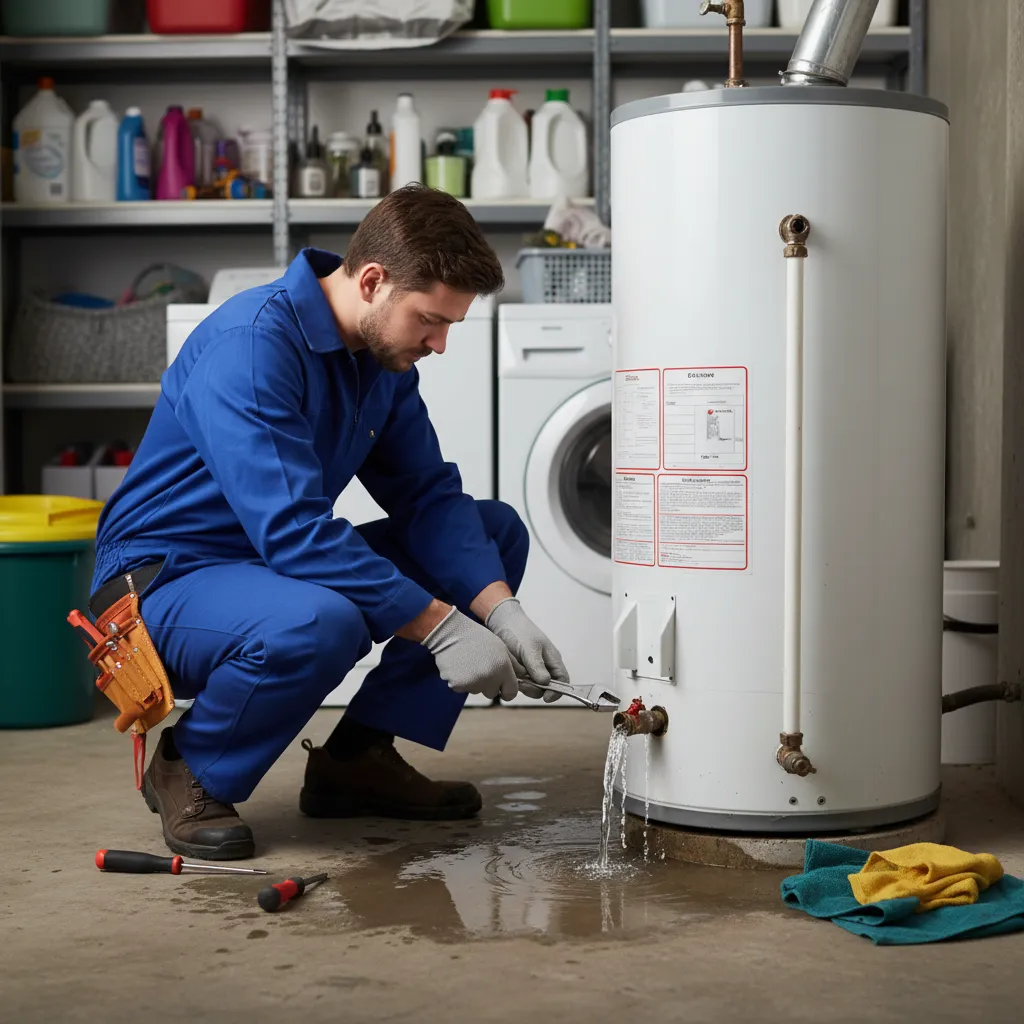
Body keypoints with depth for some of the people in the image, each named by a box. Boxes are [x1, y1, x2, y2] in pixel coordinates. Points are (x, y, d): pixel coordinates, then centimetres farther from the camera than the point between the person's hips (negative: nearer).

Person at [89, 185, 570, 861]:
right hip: (166, 582, -9)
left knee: (499, 531, 2)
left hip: (289, 565, 9)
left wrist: (501, 612, -17)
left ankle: (357, 756, 4)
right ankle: (188, 768, -9)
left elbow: (429, 495, -1)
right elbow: (291, 529, -33)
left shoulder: (387, 355, 1)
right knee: (321, 623, -41)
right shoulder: (250, 343, -26)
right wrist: (440, 626, -31)